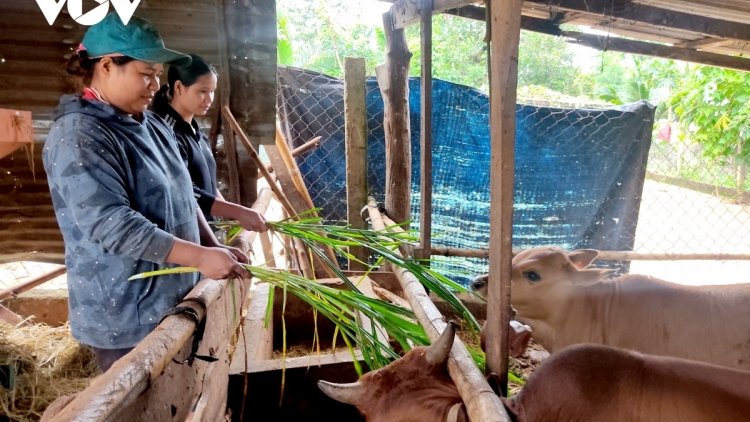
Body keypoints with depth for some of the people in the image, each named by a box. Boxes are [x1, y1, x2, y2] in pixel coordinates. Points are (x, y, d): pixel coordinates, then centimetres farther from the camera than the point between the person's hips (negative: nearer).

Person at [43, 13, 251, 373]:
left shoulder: (151, 125, 9)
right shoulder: (78, 137, -18)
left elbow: (182, 197, 14)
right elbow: (109, 223, -27)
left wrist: (214, 248, 3)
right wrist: (200, 257, -31)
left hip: (172, 299, 8)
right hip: (124, 315, -8)